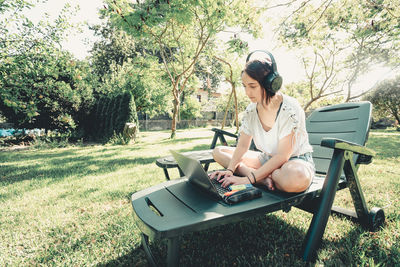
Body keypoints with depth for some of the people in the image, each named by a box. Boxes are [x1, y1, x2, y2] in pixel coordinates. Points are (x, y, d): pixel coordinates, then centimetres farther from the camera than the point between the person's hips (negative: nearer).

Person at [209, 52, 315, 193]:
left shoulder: (290, 109, -22)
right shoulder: (251, 110, -4)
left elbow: (282, 156, -25)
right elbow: (243, 145, -1)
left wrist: (248, 178, -30)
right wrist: (230, 169, -17)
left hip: (296, 160, -6)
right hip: (268, 159, 7)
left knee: (296, 178, -44)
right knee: (218, 151, -4)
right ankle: (265, 179, -18)